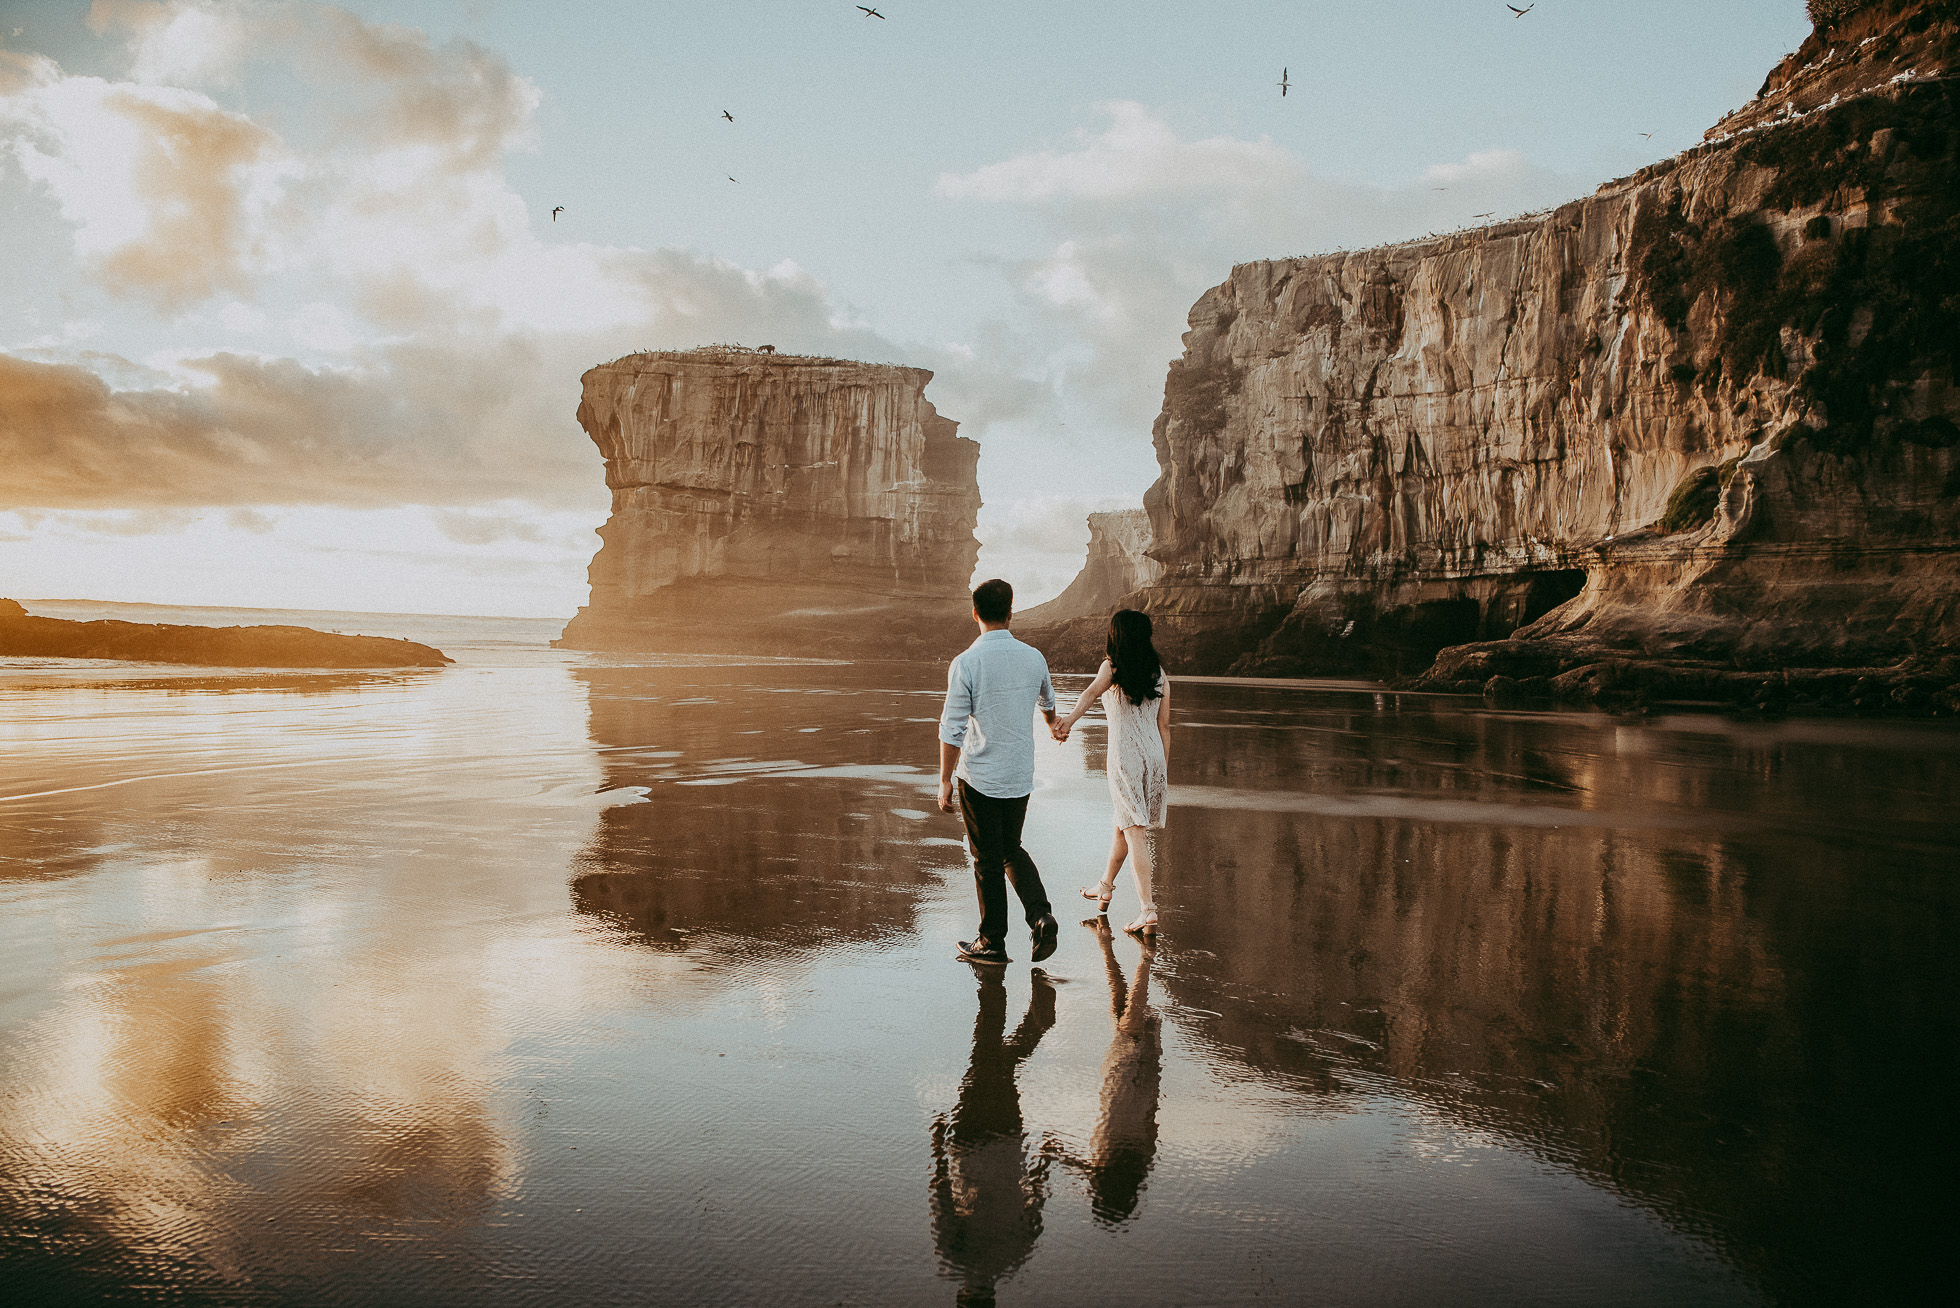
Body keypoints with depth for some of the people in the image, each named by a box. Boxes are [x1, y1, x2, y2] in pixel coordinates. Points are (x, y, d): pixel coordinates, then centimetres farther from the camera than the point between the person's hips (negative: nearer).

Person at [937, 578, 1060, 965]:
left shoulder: (966, 663, -15)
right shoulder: (1034, 658, 0)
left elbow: (952, 729, -14)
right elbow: (1047, 701, 22)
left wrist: (945, 782, -5)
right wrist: (1053, 723, 45)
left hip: (979, 777, -4)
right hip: (1020, 776, 4)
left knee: (987, 860, 8)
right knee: (1012, 850, 21)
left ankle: (992, 943, 18)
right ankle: (1041, 916, 3)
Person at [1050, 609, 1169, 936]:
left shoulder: (1112, 667, -4)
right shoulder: (1159, 673, 8)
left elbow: (1093, 691, -27)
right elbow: (1164, 725, 7)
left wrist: (1070, 719, -45)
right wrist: (1164, 771, 13)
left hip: (1125, 759, -5)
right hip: (1154, 757, 5)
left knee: (1135, 833, -6)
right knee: (1124, 825, 22)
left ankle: (1148, 909, -15)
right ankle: (1105, 887, 41)